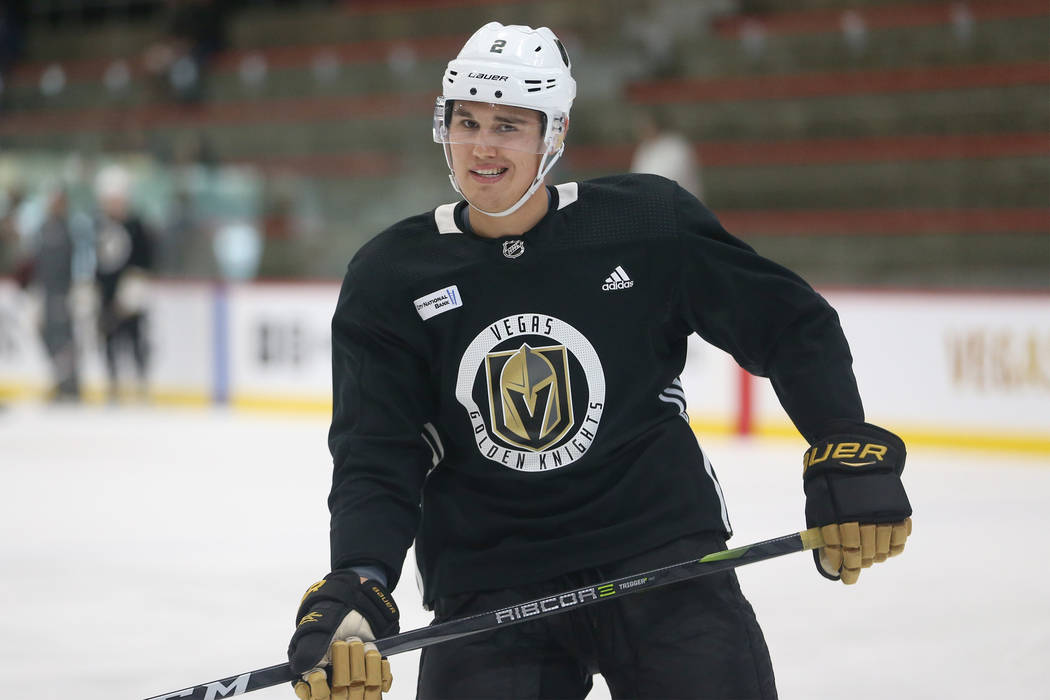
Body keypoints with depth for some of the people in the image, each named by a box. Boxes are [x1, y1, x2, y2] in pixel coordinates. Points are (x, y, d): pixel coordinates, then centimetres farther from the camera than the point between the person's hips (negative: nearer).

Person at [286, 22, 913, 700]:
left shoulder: (647, 224, -4)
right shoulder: (391, 278, -1)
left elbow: (792, 325, 5)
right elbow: (378, 464, -4)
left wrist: (849, 457, -7)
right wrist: (352, 595, -20)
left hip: (664, 559, -1)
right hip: (488, 588, 1)